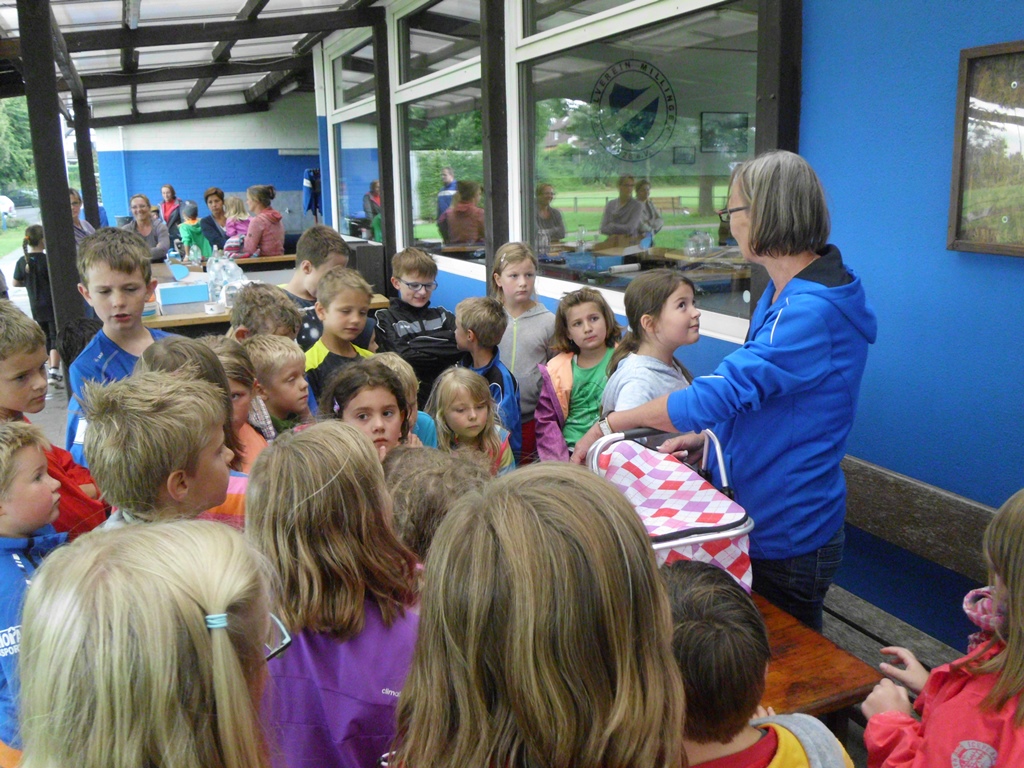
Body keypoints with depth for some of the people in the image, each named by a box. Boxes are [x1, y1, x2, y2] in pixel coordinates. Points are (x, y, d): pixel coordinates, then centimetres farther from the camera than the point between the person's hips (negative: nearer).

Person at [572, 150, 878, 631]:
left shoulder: (813, 311, -27)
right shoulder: (781, 293, 7)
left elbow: (722, 393, -28)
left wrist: (610, 423, -18)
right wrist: (706, 435, 5)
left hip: (789, 537, -9)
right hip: (759, 515, 9)